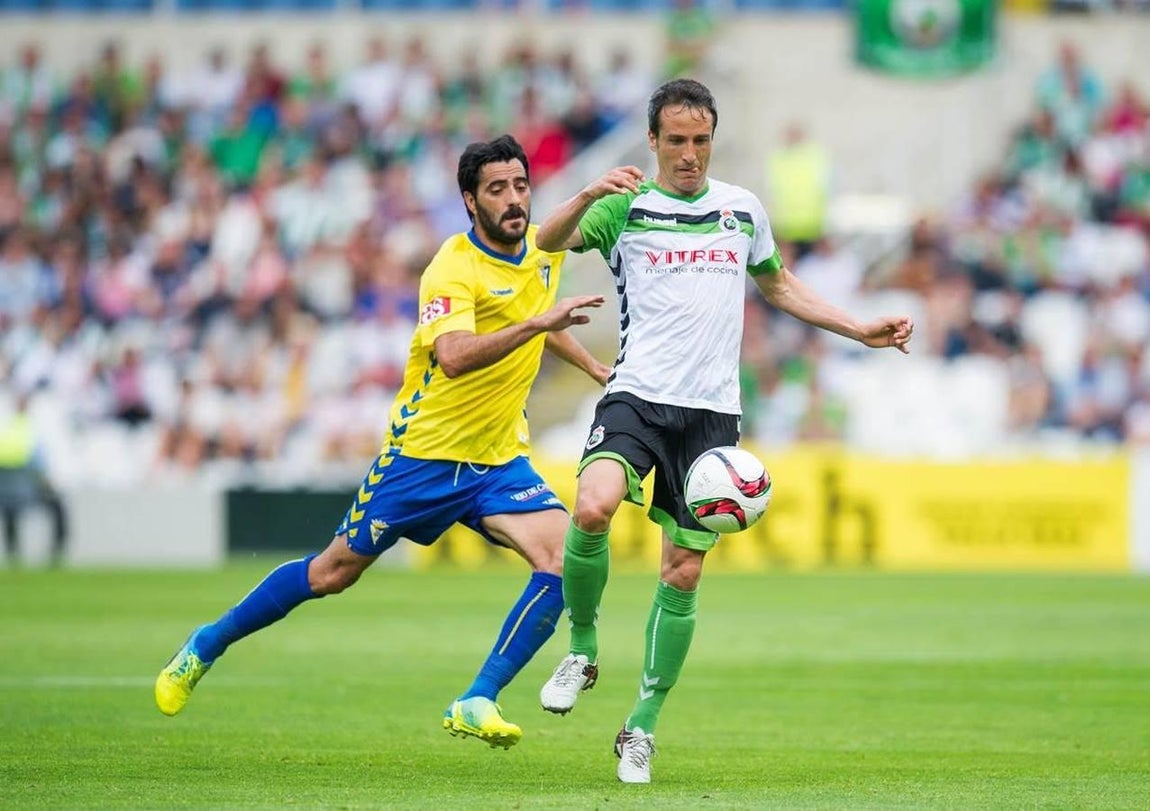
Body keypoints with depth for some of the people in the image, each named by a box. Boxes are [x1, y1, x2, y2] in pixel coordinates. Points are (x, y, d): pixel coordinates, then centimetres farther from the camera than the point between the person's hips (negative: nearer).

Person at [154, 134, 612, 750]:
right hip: (426, 451, -5)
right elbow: (455, 355, -41)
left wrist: (592, 365, 24)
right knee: (333, 573, 6)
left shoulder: (545, 249, 3)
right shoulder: (454, 268, -21)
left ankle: (477, 703, -15)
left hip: (498, 457, 5)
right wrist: (536, 322, -47)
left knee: (563, 557, -19)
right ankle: (206, 647, 28)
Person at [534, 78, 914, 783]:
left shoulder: (744, 209, 14)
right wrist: (587, 196, -31)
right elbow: (549, 243, -12)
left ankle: (643, 727, 11)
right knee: (593, 508, -30)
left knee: (683, 574, 0)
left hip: (712, 411, 3)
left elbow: (779, 285, 30)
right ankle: (582, 651, -6)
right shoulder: (627, 207, 3)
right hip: (638, 397, -3)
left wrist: (860, 330, 26)